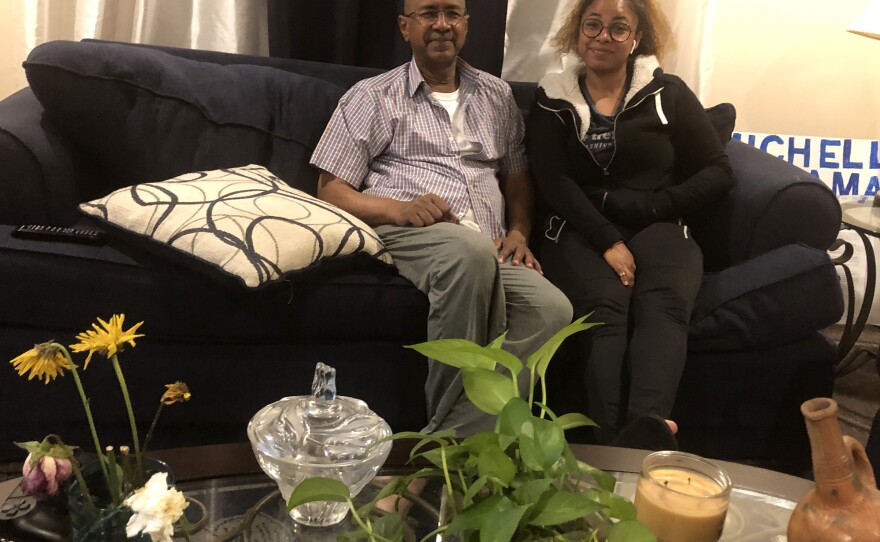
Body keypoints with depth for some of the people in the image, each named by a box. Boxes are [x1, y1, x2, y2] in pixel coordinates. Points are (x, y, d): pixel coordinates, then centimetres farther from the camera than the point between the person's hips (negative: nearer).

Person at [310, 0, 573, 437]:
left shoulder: (497, 96, 23)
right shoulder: (372, 97, 10)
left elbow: (517, 178, 26)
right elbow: (331, 191, 5)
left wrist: (518, 231, 4)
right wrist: (398, 209, -14)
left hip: (490, 253, 4)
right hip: (403, 235, -4)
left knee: (552, 308, -27)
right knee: (472, 247, -39)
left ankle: (455, 433, -22)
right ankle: (448, 416, -24)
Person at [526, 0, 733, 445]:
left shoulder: (667, 93, 13)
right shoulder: (552, 99, 13)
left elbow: (717, 173, 10)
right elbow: (553, 183, 0)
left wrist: (649, 205, -6)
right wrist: (608, 240, -14)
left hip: (657, 227, 1)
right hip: (581, 231, 0)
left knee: (664, 304, -33)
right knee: (605, 308, -33)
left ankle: (647, 427, -56)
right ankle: (611, 443, -50)